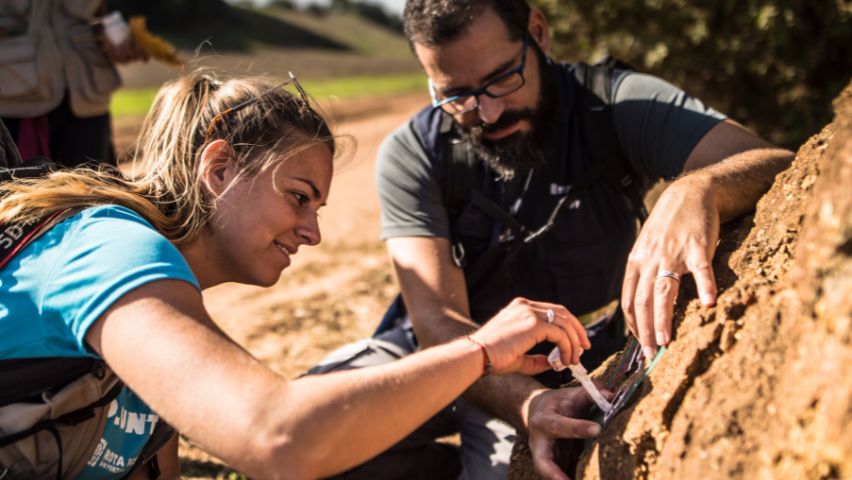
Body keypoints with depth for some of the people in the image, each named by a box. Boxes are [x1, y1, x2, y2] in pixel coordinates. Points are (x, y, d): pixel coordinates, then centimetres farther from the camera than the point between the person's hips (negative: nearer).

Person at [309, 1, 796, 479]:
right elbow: (438, 320, -21)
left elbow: (777, 165, -26)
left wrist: (698, 190, -50)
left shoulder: (618, 105, -15)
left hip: (563, 375, -1)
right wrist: (524, 402, -41)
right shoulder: (410, 156, -14)